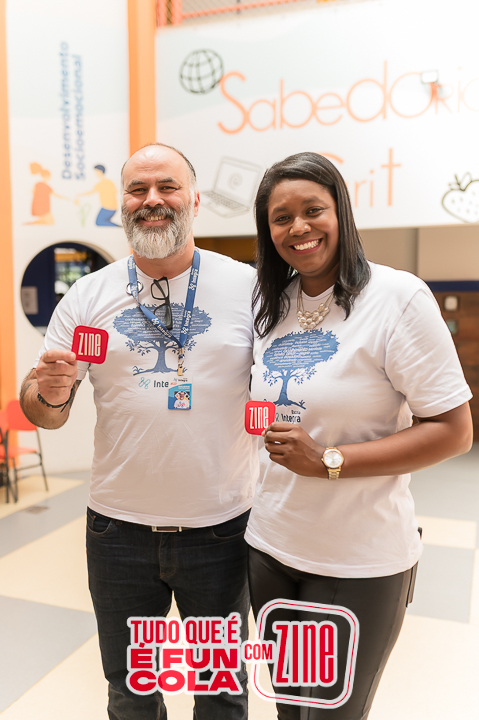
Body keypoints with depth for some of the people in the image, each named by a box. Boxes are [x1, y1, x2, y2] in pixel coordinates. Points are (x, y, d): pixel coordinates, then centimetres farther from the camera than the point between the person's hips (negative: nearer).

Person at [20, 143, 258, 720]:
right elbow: (43, 412, 3)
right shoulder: (88, 296, 0)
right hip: (119, 528, 2)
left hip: (221, 526, -1)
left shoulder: (247, 287, -4)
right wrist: (49, 395, -20)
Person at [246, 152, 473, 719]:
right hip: (270, 544, 6)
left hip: (359, 563, -5)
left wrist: (328, 461, -22)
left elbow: (453, 432, -16)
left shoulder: (398, 297, -14)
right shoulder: (269, 304, 4)